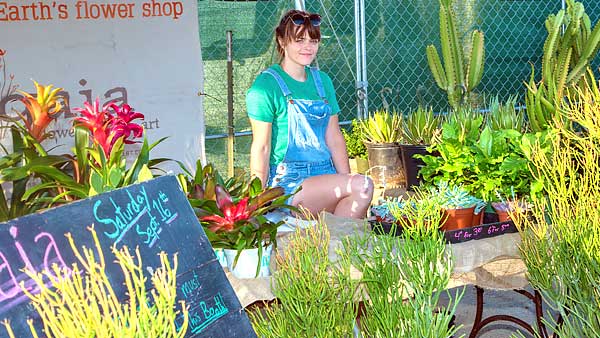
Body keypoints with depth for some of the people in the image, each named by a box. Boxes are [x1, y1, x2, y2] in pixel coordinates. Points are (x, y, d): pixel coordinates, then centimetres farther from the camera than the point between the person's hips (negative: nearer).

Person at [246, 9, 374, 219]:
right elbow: (261, 147, -7)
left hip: (325, 175, 6)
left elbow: (334, 138, 15)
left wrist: (347, 180, 5)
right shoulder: (266, 85, -4)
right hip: (287, 181, -6)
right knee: (363, 186, -25)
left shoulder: (322, 81, 15)